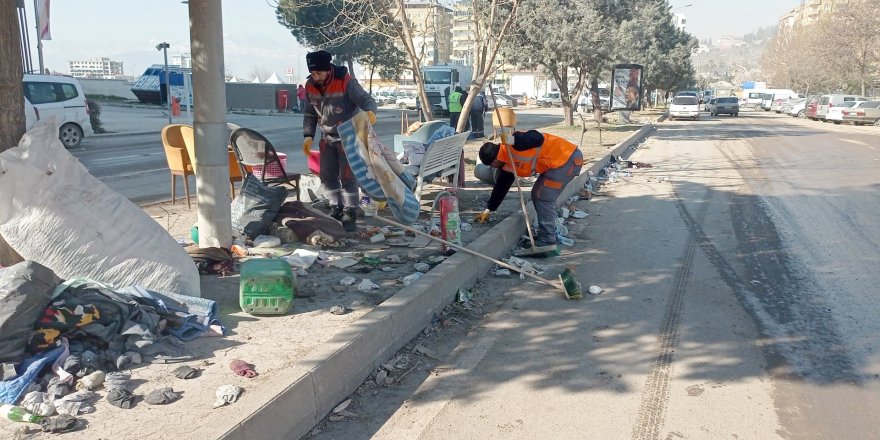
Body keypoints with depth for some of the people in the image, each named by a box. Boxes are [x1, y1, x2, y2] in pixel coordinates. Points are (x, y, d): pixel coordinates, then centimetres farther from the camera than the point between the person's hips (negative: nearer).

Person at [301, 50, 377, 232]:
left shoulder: (346, 82, -21)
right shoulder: (310, 86, -4)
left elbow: (366, 99, -24)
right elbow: (310, 113, 8)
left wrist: (370, 111, -47)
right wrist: (308, 135, -1)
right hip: (328, 138, 6)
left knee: (347, 176, -7)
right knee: (327, 176, 10)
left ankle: (350, 215, 1)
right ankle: (336, 209, 26)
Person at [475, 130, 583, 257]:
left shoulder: (514, 145, -18)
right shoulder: (507, 165, 10)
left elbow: (538, 138, -30)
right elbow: (501, 187, 18)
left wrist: (514, 140, -39)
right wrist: (488, 210, 23)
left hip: (569, 158, -10)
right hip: (556, 164, 10)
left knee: (543, 197, -10)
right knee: (537, 195, 14)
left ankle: (548, 243, -7)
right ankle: (549, 234, 25)